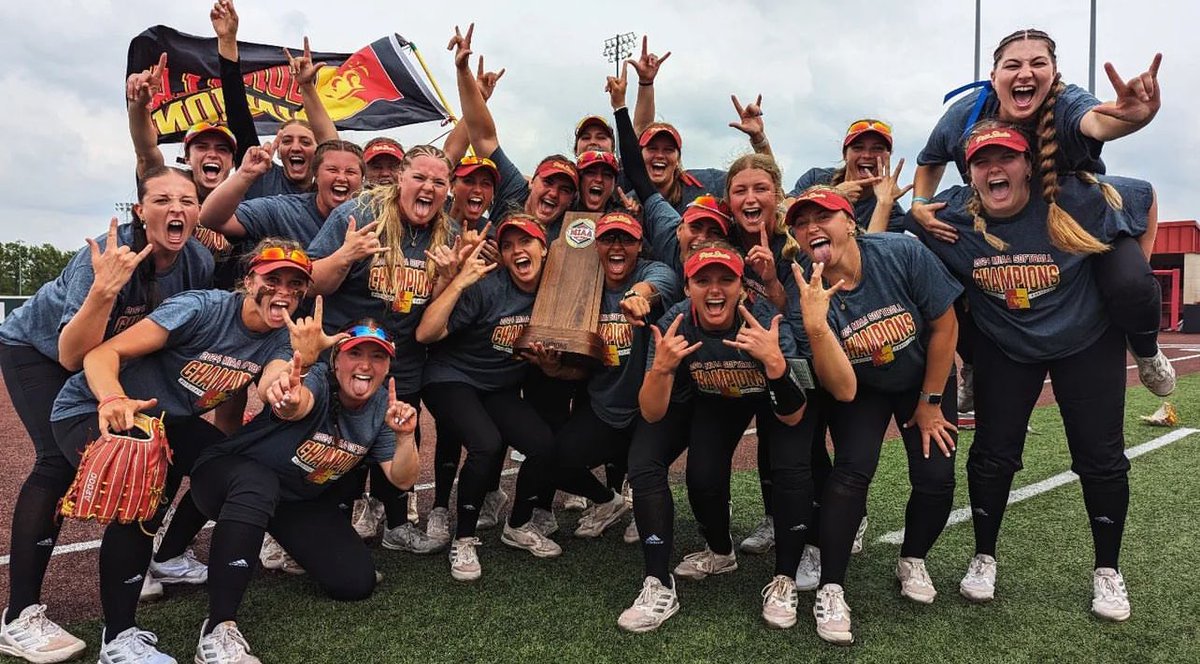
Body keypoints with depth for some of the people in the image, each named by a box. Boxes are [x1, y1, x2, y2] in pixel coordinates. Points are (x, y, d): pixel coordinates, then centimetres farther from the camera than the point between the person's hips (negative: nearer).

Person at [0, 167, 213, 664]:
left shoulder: (198, 261, -20)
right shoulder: (108, 256, -36)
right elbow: (72, 355, -40)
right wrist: (104, 289, -52)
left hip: (112, 357, 6)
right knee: (62, 459, -22)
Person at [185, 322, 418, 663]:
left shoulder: (381, 406, -10)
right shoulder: (316, 379, -28)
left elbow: (402, 479, -12)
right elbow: (300, 402, -53)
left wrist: (405, 437, -32)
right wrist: (286, 398, -78)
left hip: (299, 502, 6)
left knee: (357, 582, -5)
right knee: (258, 484, -42)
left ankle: (291, 546, 29)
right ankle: (218, 629, -36)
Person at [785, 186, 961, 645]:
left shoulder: (902, 254, -26)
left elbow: (945, 325, -14)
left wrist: (930, 403, -8)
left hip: (925, 379, 1)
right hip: (861, 390, -1)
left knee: (936, 478, -7)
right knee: (851, 471, -20)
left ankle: (912, 562, 23)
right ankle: (830, 590, -6)